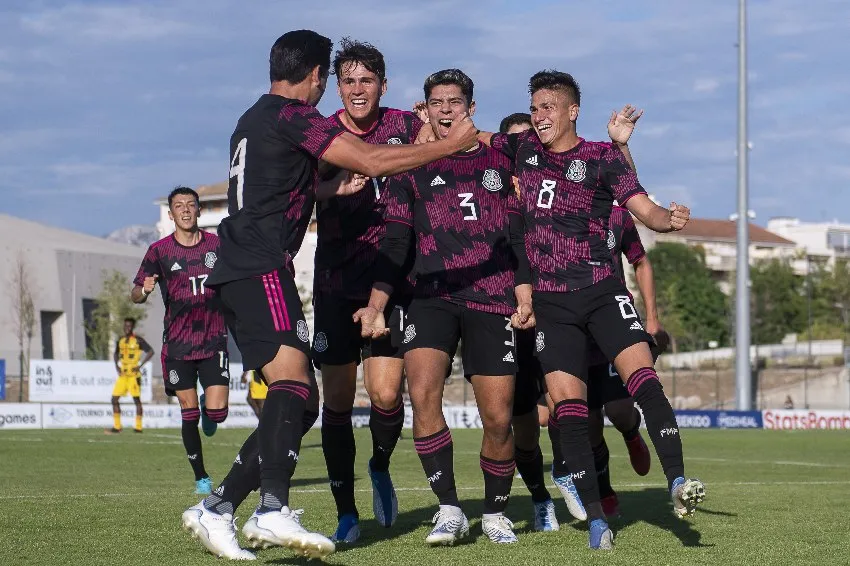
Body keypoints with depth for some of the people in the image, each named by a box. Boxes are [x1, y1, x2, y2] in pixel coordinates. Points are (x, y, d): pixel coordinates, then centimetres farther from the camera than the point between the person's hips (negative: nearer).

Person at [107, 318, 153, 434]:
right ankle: (116, 427, 5)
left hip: (134, 374, -6)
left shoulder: (138, 340, -6)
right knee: (114, 399, 0)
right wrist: (116, 365, 8)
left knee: (136, 399, -3)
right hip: (123, 374, 6)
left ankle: (138, 427, 2)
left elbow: (150, 352, -9)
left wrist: (140, 365, -13)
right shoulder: (120, 340, 12)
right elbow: (116, 353, 26)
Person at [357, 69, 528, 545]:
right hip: (432, 297, 0)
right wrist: (376, 305, 1)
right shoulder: (412, 170, 13)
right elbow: (395, 245, 10)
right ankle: (450, 510, -15)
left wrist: (524, 296, 1)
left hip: (493, 300, 0)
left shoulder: (499, 162, 12)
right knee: (422, 391, -23)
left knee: (498, 417, -4)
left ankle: (495, 513, 20)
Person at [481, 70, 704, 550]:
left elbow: (644, 210, -6)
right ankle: (596, 518, -6)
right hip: (550, 301, 3)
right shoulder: (524, 147, 10)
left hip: (601, 289, -3)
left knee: (642, 375, -22)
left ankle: (678, 482, -27)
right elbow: (472, 136, 26)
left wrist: (669, 219, -28)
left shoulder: (603, 157, 0)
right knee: (568, 405, -6)